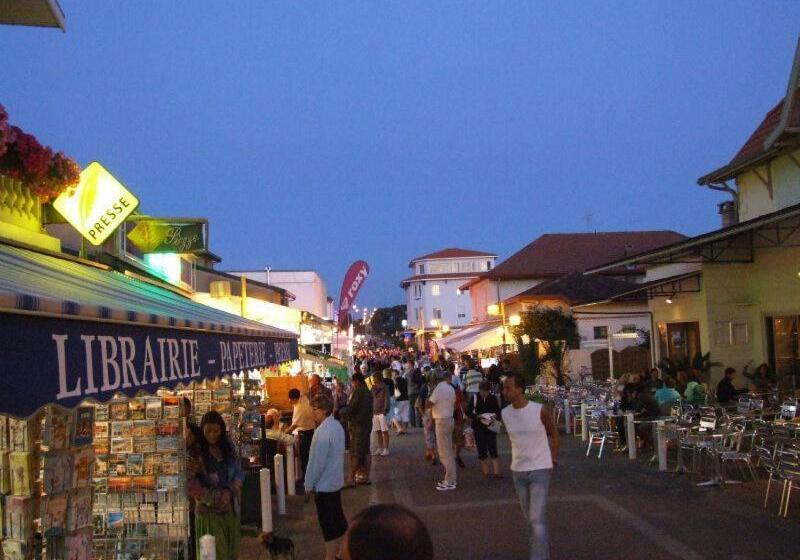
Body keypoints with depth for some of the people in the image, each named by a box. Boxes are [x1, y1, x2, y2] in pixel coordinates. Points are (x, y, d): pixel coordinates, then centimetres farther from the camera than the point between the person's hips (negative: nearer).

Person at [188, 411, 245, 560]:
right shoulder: (196, 452, -10)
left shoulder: (228, 448, 4)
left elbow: (239, 473, 7)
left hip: (230, 507, 4)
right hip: (209, 510, -4)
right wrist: (213, 498, -16)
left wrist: (229, 491, -10)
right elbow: (190, 483, -14)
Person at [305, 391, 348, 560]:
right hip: (336, 481, 9)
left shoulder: (323, 432, -26)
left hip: (324, 484, -9)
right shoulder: (337, 426, 2)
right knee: (338, 518, 19)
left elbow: (317, 462, -22)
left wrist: (309, 484, -10)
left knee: (328, 524, 3)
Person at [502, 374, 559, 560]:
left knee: (537, 519, -11)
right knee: (529, 517, 17)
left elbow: (553, 434, 0)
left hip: (540, 469, -5)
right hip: (518, 470, 5)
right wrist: (519, 457, 11)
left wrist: (553, 460, 0)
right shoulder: (505, 413, -3)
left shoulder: (540, 411, -16)